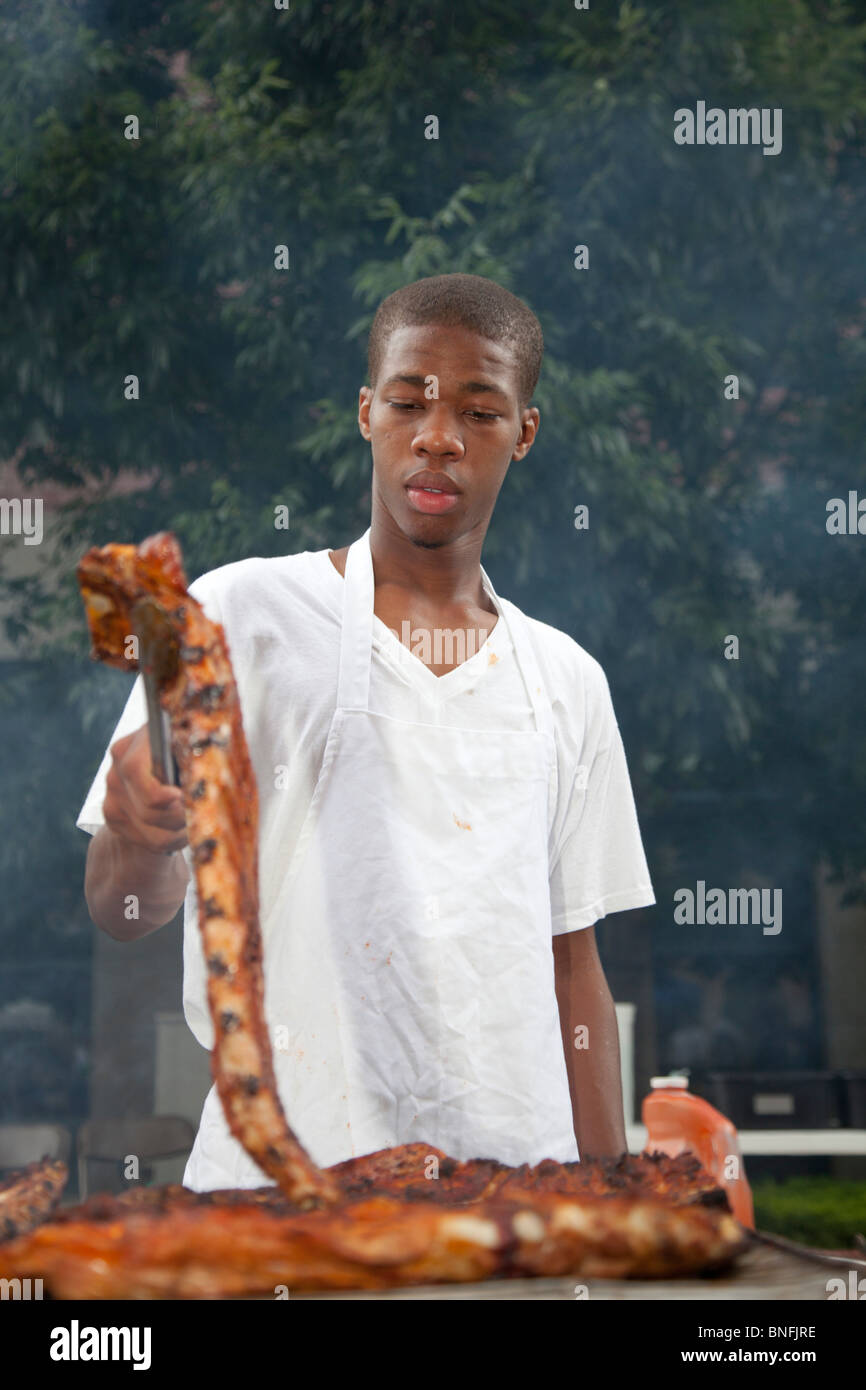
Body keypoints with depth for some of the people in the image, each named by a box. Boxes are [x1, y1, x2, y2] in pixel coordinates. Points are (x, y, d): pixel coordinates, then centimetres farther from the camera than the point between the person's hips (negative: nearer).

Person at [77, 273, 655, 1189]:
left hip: (513, 1162, 4)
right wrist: (143, 837, -26)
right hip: (279, 1167, -3)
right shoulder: (239, 614, 1)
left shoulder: (567, 683, 12)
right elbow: (123, 911, -3)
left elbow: (571, 966, 14)